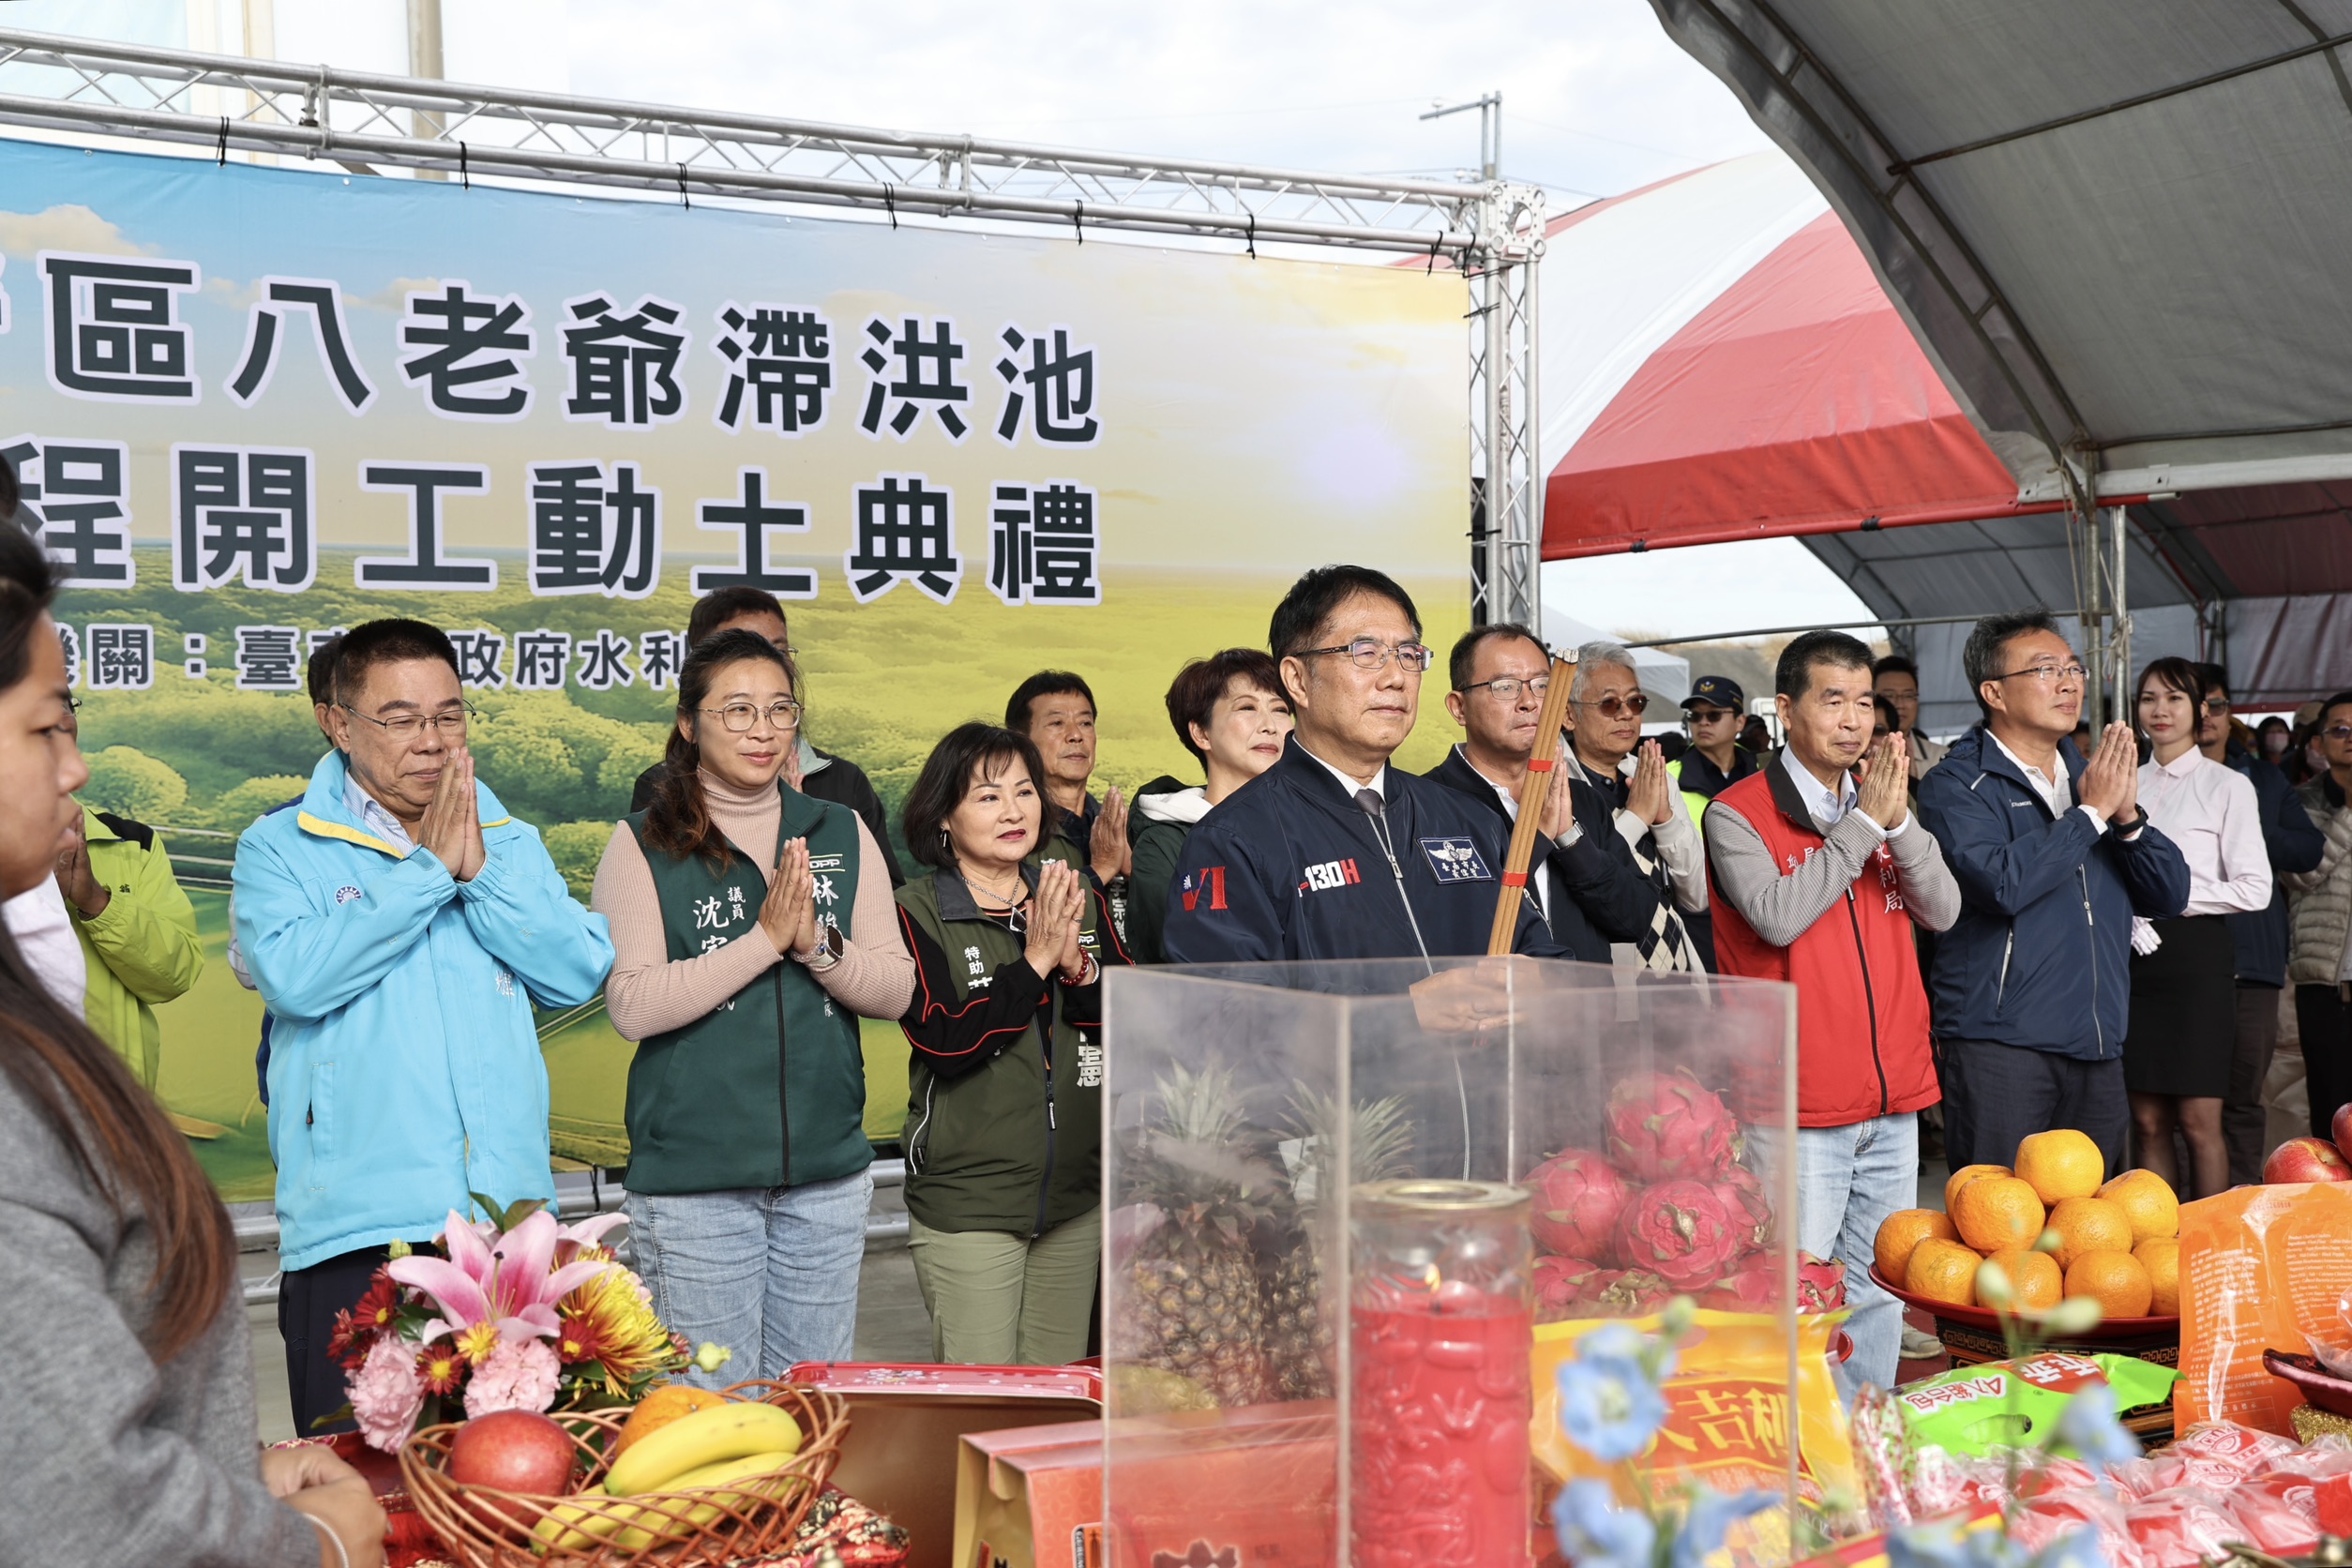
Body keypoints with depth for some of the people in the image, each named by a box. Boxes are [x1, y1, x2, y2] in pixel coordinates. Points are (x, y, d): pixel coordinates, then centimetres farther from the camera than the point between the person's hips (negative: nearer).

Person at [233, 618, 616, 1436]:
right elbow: (294, 976, -15)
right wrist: (428, 870, -9)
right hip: (355, 1226, -3)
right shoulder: (280, 849, 5)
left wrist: (478, 871, -7)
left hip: (511, 1216, 3)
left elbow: (580, 972, 2)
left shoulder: (512, 843, 15)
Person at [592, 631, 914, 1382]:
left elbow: (895, 988, 4)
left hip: (828, 1169, 4)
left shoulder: (842, 834, 8)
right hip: (693, 1174, -3)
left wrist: (818, 943, -14)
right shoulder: (645, 845, -2)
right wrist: (766, 938, -16)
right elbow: (632, 1005, -12)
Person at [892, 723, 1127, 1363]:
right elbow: (946, 1042, -17)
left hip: (1076, 1194, 5)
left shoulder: (1079, 897, 8)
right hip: (965, 1204, -5)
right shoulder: (918, 912, -6)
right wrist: (1035, 960, -18)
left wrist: (1077, 963, -14)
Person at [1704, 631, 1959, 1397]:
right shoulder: (1736, 814, -5)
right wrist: (1863, 823, -15)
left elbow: (1943, 910, 2)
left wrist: (1899, 821, -13)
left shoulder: (1882, 806, 13)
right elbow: (1779, 916, -20)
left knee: (1879, 1293, 14)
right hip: (1798, 1106, -6)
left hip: (1893, 1099, 6)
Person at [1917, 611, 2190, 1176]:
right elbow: (2002, 882, -23)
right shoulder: (1956, 785, -5)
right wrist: (2091, 812, -13)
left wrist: (2127, 816, -6)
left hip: (2097, 1054, 6)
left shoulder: (2089, 774, 15)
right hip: (1999, 1049, -6)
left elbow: (2171, 895, 11)